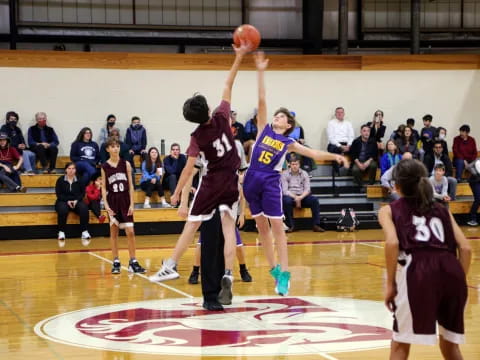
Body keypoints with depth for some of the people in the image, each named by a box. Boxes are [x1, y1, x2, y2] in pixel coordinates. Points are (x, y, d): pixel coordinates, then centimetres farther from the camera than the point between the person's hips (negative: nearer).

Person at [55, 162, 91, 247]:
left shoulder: (79, 180, 6)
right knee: (63, 209, -36)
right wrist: (67, 201, -16)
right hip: (63, 201, -1)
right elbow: (59, 194, -2)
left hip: (76, 201, 2)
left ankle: (85, 232, -27)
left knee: (84, 208, -30)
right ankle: (61, 233, -30)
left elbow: (83, 193, 6)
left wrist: (76, 200, -12)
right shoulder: (60, 180, 2)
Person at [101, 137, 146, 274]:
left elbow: (130, 185, 2)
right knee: (114, 232, 5)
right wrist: (106, 204, -8)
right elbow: (103, 187, 2)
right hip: (112, 201, 0)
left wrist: (131, 204, -4)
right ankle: (116, 262, 11)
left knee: (130, 232, -4)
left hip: (125, 201, 0)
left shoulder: (126, 164, 1)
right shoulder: (105, 167, 1)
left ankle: (133, 262, 2)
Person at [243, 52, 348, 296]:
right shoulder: (264, 129, 10)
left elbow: (312, 153, 7)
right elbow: (261, 101, 4)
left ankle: (284, 274, -7)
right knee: (261, 226, 9)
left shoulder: (288, 143, 8)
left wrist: (334, 156, -7)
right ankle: (274, 268, 20)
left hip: (270, 182, -3)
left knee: (277, 227, -5)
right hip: (252, 179, 3)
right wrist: (261, 72, -1)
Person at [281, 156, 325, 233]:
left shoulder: (304, 174, 8)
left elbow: (307, 189, 1)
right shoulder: (285, 174, 1)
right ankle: (290, 226, -26)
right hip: (290, 196, -2)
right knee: (286, 201, -37)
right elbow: (285, 190, -7)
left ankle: (316, 225, -21)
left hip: (302, 196, 2)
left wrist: (300, 197, -19)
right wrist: (295, 198, -20)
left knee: (314, 200, -25)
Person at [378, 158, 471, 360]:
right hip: (451, 270, 4)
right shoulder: (442, 210, 28)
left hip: (418, 271, -4)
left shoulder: (390, 210, 19)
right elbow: (465, 248, 15)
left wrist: (390, 283, 1)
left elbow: (392, 243, -2)